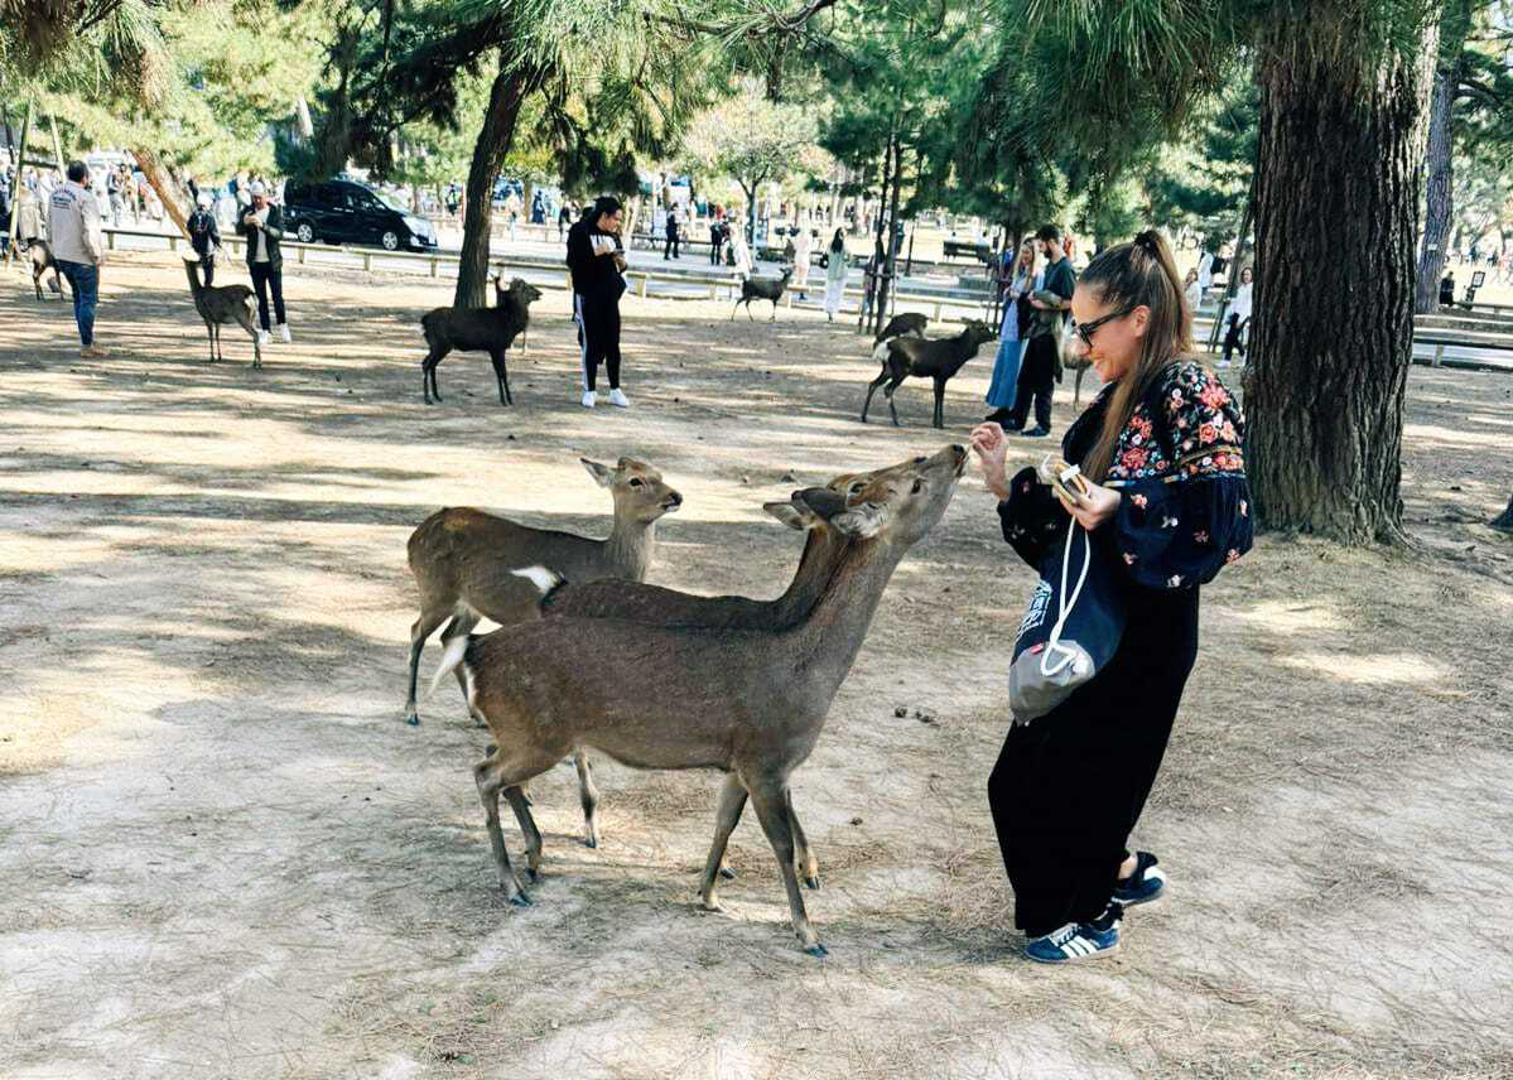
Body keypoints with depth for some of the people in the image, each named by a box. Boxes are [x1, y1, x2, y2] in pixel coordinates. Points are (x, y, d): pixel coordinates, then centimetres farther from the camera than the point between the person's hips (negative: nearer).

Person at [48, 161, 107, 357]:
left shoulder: (55, 194, 7)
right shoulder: (86, 198, -18)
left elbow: (50, 225, 15)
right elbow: (90, 231, -22)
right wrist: (97, 255, -11)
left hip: (61, 255, 8)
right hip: (82, 257, -8)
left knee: (79, 298, 18)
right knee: (88, 300, 0)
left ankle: (87, 340, 23)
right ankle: (87, 345, 2)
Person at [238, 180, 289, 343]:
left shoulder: (276, 212, -4)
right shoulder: (248, 211, 0)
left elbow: (279, 234, -17)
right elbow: (239, 231, -11)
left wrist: (262, 225, -32)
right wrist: (245, 223, -33)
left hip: (273, 261, -2)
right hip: (255, 262, 2)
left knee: (277, 295, -1)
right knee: (261, 298, 5)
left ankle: (282, 325, 16)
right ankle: (265, 330, 9)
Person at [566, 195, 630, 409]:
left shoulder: (613, 235, 12)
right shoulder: (580, 231, -4)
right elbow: (572, 261, -11)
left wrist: (621, 263, -3)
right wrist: (596, 253, -18)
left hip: (610, 295, 5)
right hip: (587, 294, -5)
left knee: (613, 342, 4)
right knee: (590, 342, -1)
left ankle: (615, 390, 11)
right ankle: (590, 390, 8)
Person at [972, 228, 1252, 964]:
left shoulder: (1191, 397, -16)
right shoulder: (1120, 400, 9)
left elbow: (1220, 521, -23)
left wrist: (1122, 506, -32)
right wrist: (1006, 481, 2)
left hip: (1145, 630, -9)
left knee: (1092, 761, 3)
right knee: (1036, 762, 14)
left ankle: (1090, 915, 24)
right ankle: (1123, 869, 35)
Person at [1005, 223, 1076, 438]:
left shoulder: (1065, 268, -15)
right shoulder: (1050, 265, 13)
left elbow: (1072, 302, -19)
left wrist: (1046, 305, -17)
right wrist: (1036, 297, 8)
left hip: (1050, 332, -9)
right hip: (1038, 328, 9)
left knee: (1044, 382, 0)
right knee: (1025, 376, 12)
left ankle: (1043, 425, 9)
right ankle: (1017, 419, 19)